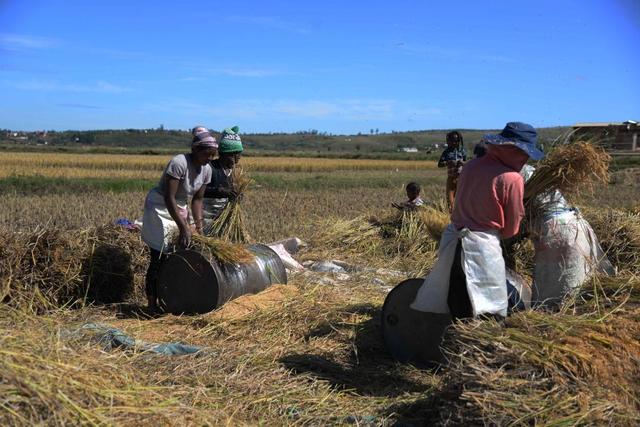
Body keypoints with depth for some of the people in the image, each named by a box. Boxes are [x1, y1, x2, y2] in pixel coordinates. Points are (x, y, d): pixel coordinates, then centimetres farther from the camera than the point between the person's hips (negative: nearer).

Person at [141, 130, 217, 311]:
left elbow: (197, 199, 1)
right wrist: (183, 227, -30)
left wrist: (198, 224, -10)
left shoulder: (206, 170, -4)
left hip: (180, 208, 7)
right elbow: (169, 198, -29)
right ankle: (152, 305, 2)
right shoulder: (179, 163, -27)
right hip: (160, 207, -7)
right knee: (159, 258, -6)